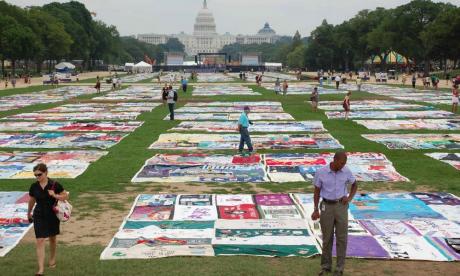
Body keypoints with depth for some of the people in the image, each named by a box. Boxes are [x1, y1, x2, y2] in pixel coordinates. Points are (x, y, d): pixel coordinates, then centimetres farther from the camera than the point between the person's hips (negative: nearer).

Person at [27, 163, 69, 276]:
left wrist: (55, 195, -22)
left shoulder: (54, 185, -13)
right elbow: (31, 201, 11)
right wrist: (29, 213, 22)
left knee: (52, 238, 19)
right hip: (39, 216, 1)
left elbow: (66, 196, -4)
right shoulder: (34, 186, -5)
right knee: (40, 241, -8)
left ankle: (52, 259, 45)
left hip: (53, 215, 0)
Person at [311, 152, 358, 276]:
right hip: (327, 207, 0)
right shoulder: (320, 172, -10)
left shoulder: (346, 171, -5)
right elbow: (316, 191, -1)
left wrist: (349, 199, -6)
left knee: (341, 238, -2)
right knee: (327, 238, 6)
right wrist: (316, 210, -7)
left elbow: (355, 185, 12)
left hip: (341, 206, 1)